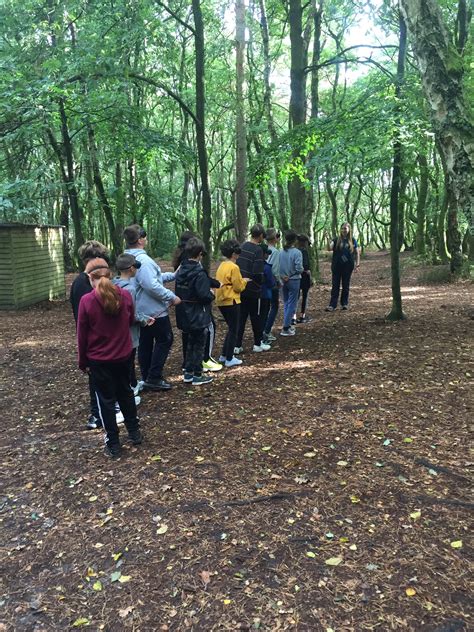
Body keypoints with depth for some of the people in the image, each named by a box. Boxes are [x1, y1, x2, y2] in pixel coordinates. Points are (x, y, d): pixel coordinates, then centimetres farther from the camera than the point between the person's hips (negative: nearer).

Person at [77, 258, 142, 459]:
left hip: (99, 359, -3)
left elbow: (82, 335, -9)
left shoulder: (86, 300, -17)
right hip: (124, 355, 3)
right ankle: (134, 432, 35)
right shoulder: (125, 295, -8)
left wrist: (82, 361, 3)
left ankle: (113, 445, 18)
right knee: (125, 393, 23)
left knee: (106, 399, 10)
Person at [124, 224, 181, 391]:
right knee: (164, 340, 2)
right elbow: (152, 285, -33)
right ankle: (154, 378, 2)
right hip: (154, 310, -10)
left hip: (141, 310, 10)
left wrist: (173, 275, 17)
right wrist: (171, 297, -23)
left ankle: (147, 378, 23)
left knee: (145, 343, 14)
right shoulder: (142, 259, -24)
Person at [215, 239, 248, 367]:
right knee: (234, 330, 3)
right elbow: (238, 287, -13)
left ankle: (224, 355, 24)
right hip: (231, 302, -8)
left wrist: (240, 280, 16)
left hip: (221, 301, 8)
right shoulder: (234, 267, -16)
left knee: (231, 328, 20)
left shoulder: (221, 266, 9)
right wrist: (244, 281, 5)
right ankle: (229, 359, 7)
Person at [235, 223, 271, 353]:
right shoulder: (258, 250, -16)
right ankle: (258, 344, 21)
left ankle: (237, 346, 9)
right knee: (256, 317, 9)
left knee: (240, 317, 9)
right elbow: (257, 273, -21)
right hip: (252, 290, -6)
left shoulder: (242, 247, 5)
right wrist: (260, 283, -2)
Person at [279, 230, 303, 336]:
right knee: (291, 304, 3)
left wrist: (283, 275, 0)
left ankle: (287, 324, 26)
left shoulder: (281, 252, -3)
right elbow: (299, 268, -18)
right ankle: (286, 328, 3)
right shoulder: (297, 252, -16)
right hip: (294, 281, -5)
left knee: (286, 303, 18)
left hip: (284, 280, 5)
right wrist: (303, 269, 2)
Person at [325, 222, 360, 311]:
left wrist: (357, 264, 0)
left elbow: (357, 253, 8)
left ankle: (344, 304, 17)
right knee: (335, 285, -1)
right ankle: (332, 305, -2)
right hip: (337, 266, 0)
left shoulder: (352, 240, 5)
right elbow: (330, 248, -11)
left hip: (348, 266, 0)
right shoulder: (336, 240, 4)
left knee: (346, 285, 8)